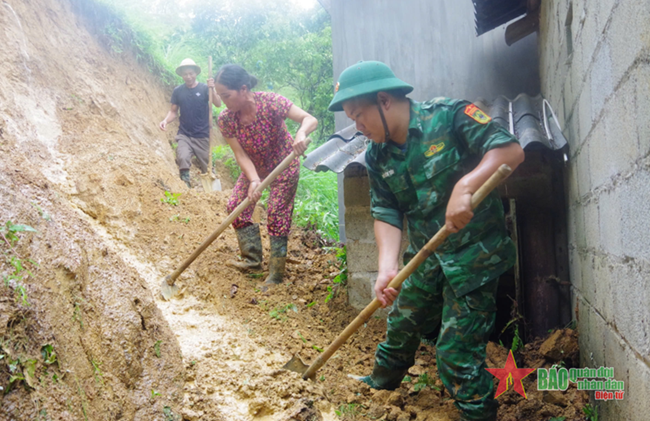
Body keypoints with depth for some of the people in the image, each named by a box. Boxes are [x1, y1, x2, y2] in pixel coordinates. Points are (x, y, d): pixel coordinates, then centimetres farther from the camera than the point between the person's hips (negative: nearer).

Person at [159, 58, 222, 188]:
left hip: (202, 136, 0)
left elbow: (218, 104, -16)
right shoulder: (178, 91, 3)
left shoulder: (204, 88, -3)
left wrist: (213, 89, -32)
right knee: (182, 158, -25)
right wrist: (166, 120, -12)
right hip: (184, 135, 1)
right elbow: (173, 111, 8)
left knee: (207, 167, 6)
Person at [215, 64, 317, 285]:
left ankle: (276, 275, 2)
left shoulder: (270, 102, -31)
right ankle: (253, 259, 12)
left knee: (276, 214, -8)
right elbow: (241, 155, -21)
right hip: (254, 167, 5)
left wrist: (301, 134, -60)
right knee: (236, 206, -3)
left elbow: (310, 119, -37)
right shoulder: (225, 119, -19)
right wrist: (254, 180, -39)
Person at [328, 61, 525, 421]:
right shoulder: (378, 157, 1)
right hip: (425, 257, 7)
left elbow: (511, 149, -25)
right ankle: (380, 384, 49)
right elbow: (386, 214, -4)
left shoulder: (450, 116, -17)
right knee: (400, 327, 23)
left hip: (473, 254, -6)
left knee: (456, 351, -5)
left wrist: (465, 186, -40)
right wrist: (387, 267, -20)